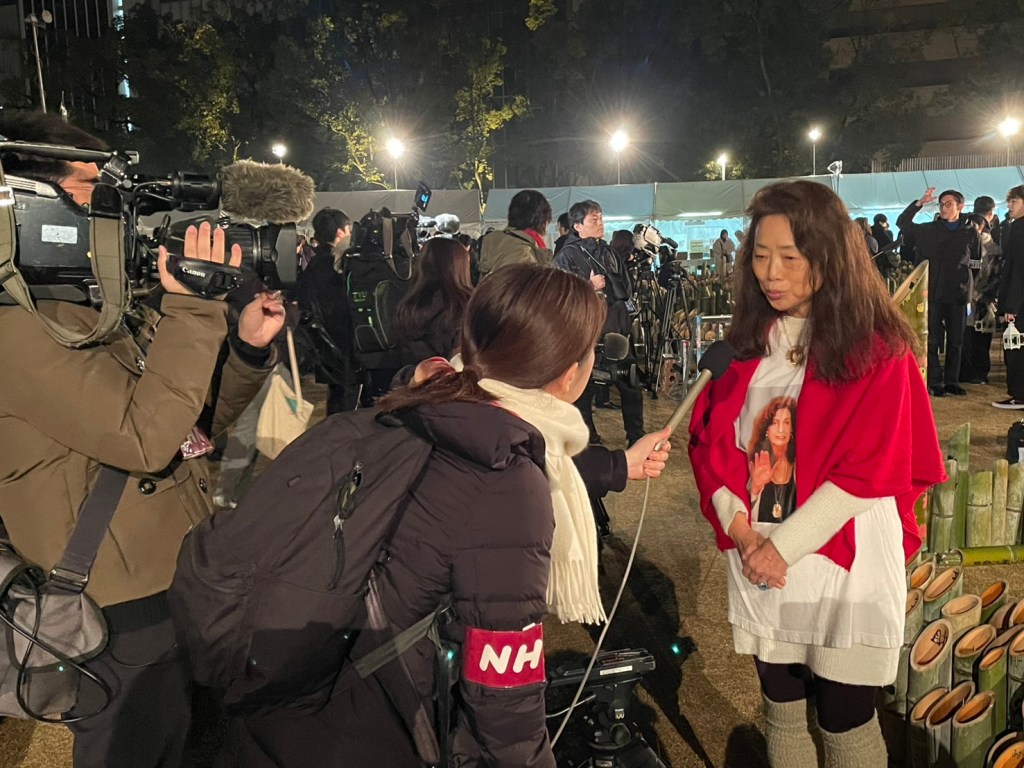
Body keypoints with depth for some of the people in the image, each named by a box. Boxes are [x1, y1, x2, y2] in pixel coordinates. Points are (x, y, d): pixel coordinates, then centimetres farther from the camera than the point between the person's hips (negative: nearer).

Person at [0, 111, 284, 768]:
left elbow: (195, 424, 10)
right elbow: (146, 436, -29)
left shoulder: (99, 305, 8)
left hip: (183, 586, 9)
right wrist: (192, 310, -24)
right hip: (127, 620, -8)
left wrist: (248, 344, -4)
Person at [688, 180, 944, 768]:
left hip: (845, 567, -4)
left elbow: (867, 470, -15)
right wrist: (743, 532, -10)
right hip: (760, 564, 4)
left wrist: (783, 546, -15)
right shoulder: (749, 341, 5)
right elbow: (713, 443, 3)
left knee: (844, 721, 10)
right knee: (781, 709, 17)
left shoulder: (877, 349, -10)